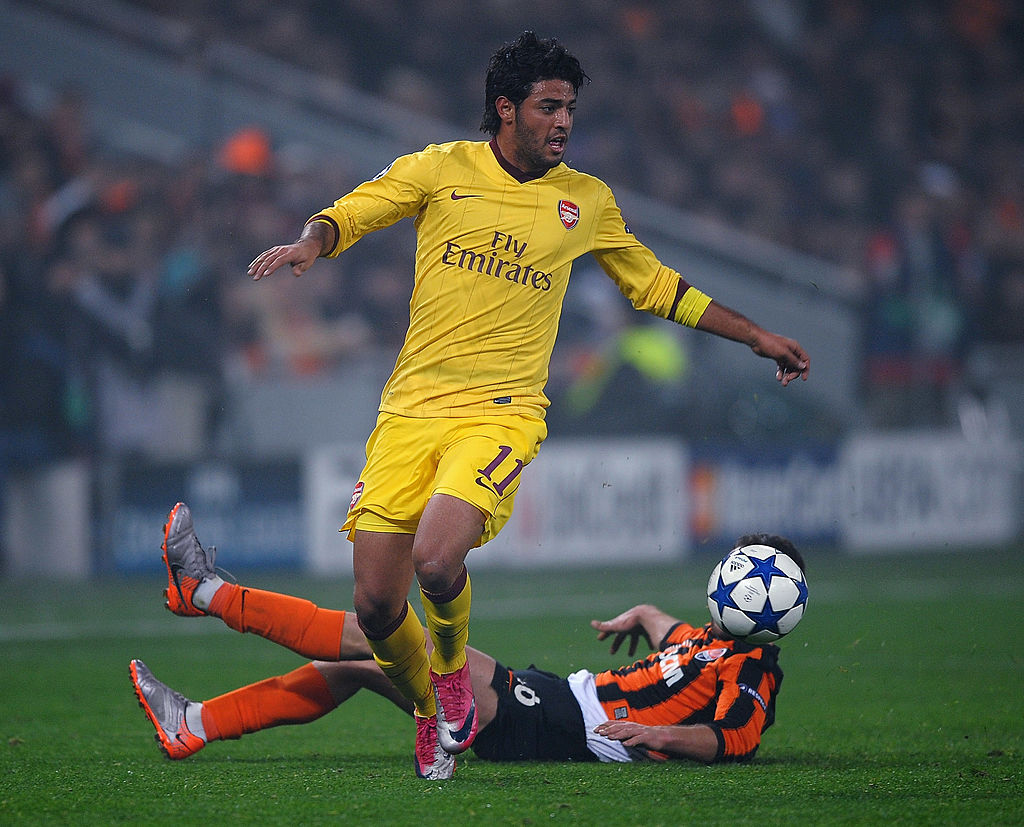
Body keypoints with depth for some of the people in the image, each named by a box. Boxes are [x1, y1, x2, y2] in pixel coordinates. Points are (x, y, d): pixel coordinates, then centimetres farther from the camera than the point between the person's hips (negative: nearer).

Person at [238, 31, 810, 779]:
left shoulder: (586, 200, 10)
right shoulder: (442, 170, 5)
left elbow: (655, 286, 22)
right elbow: (349, 214, 7)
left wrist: (757, 337, 23)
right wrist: (311, 242, -16)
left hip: (501, 416, -1)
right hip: (410, 410, 1)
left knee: (437, 560, -27)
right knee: (375, 605, -5)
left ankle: (453, 669, 6)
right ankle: (431, 713, 24)